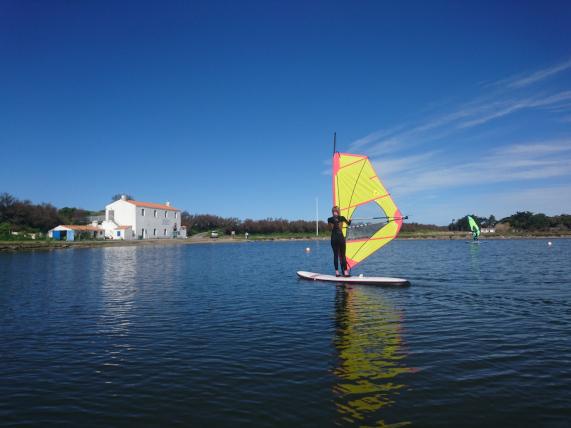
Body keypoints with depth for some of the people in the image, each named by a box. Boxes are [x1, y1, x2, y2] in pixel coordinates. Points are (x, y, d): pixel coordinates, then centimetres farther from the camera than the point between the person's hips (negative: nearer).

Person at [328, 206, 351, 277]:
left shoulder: (330, 219, -1)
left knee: (335, 255, 7)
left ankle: (337, 272, 5)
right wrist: (349, 220, 39)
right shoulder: (341, 218, -2)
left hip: (333, 238, 1)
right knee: (343, 255, 3)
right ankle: (345, 272, 0)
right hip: (341, 237, -1)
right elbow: (348, 223, 18)